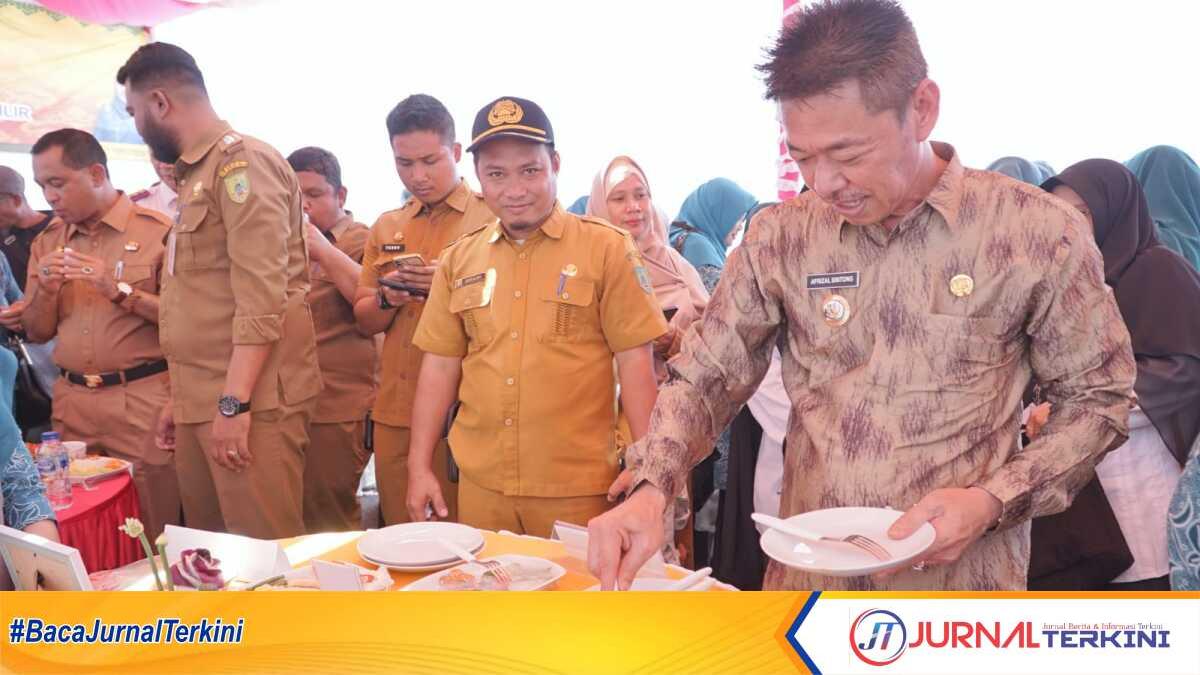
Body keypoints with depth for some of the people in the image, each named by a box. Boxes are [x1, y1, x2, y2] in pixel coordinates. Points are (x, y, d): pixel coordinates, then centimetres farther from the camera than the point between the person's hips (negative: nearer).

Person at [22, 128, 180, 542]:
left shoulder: (157, 231, -4)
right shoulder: (48, 242, 13)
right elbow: (37, 333, 15)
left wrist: (119, 290, -16)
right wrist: (45, 290, -4)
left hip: (143, 399, -5)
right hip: (71, 400, 5)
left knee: (153, 532, -1)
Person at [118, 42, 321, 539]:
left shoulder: (241, 161, -10)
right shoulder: (197, 174, 20)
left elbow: (262, 295, -19)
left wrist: (234, 402, -21)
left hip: (247, 400, -9)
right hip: (203, 401, 9)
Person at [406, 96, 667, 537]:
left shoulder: (606, 248, -4)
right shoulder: (459, 259, 7)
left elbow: (634, 360, -6)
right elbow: (440, 365, 9)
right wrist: (420, 466, 6)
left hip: (579, 487, -3)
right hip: (480, 484, 4)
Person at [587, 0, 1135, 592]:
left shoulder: (1040, 234, -10)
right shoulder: (781, 237, -4)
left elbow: (1097, 400, -2)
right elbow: (704, 380, -1)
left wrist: (991, 501, -16)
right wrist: (650, 491, -18)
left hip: (961, 582, -2)